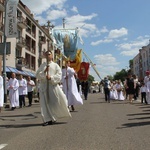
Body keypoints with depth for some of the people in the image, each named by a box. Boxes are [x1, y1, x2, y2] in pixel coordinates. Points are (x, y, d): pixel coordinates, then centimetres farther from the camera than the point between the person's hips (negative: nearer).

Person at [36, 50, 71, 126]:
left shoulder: (55, 65, 10)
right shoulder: (42, 65, 16)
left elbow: (59, 75, -2)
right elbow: (37, 75, 7)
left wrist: (51, 77, -17)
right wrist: (43, 72, -10)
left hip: (53, 85, -1)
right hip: (44, 85, 2)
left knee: (57, 101, -7)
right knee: (45, 102, -4)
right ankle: (48, 119, -1)